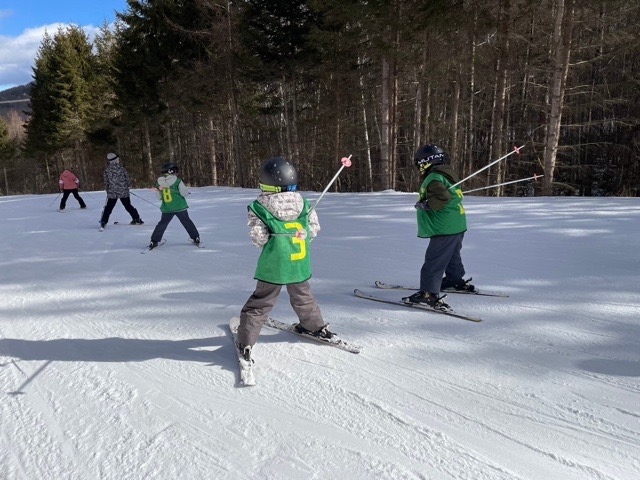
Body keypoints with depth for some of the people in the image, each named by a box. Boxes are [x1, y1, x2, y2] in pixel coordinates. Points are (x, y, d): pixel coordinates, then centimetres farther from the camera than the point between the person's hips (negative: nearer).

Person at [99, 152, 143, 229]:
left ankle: (103, 221, 2)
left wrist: (107, 190, 19)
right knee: (128, 206, 13)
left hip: (112, 192, 0)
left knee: (108, 208, 8)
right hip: (123, 192, 0)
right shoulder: (121, 168, -9)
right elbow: (127, 179, -1)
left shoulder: (107, 170, -4)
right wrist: (129, 185, 18)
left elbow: (106, 182, 4)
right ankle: (137, 219, 17)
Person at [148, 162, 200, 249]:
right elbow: (184, 193, -8)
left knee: (162, 224, 14)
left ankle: (154, 241, 12)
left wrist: (157, 191, 15)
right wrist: (185, 188, 8)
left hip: (166, 209, 3)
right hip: (180, 207, -3)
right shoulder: (177, 181, -12)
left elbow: (160, 197, 5)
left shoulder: (159, 182, 1)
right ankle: (195, 238, 16)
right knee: (187, 222, 12)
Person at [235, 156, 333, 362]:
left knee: (261, 302, 6)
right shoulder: (302, 203, -1)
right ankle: (316, 326, 41)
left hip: (273, 265, -3)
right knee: (302, 296, 26)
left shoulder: (260, 207, -12)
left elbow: (259, 238, -12)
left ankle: (245, 343, 6)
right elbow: (314, 229, 3)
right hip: (300, 264, 3)